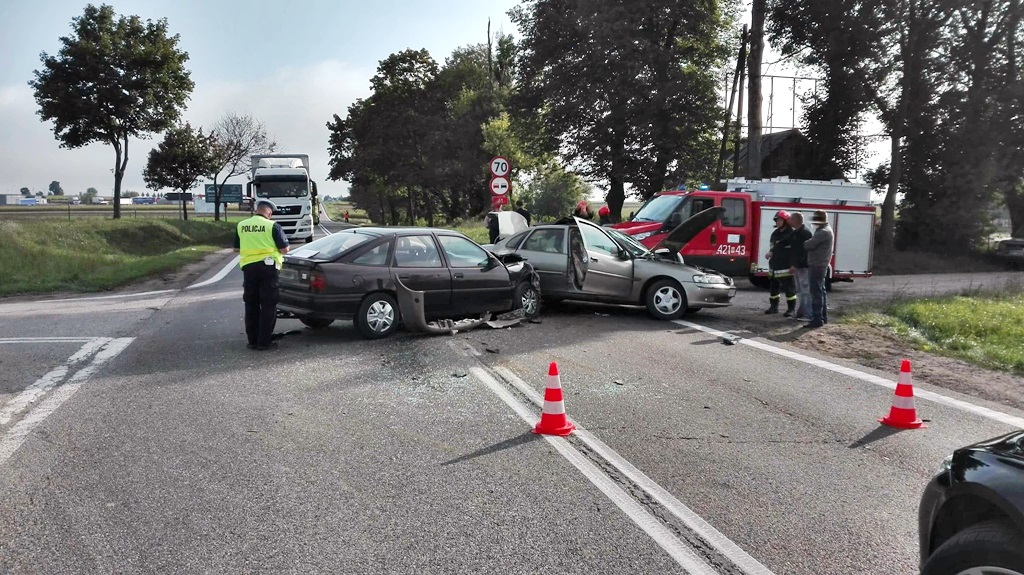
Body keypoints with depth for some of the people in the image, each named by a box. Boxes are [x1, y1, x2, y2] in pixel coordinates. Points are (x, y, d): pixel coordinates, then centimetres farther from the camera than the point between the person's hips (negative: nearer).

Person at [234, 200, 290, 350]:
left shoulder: (241, 225, 6)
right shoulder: (272, 226, -7)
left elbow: (236, 248, 14)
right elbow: (285, 249, -7)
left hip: (248, 267, 4)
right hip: (268, 266, -4)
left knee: (251, 305, 13)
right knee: (268, 305, 3)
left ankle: (252, 341, 16)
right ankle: (263, 342, 1)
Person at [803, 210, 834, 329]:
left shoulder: (823, 232, -18)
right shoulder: (825, 230, 16)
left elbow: (808, 245, -21)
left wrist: (800, 244, -2)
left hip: (816, 266, -11)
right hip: (821, 266, 11)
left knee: (816, 292, -11)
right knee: (821, 291, 16)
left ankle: (817, 319, -12)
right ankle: (823, 317, 24)